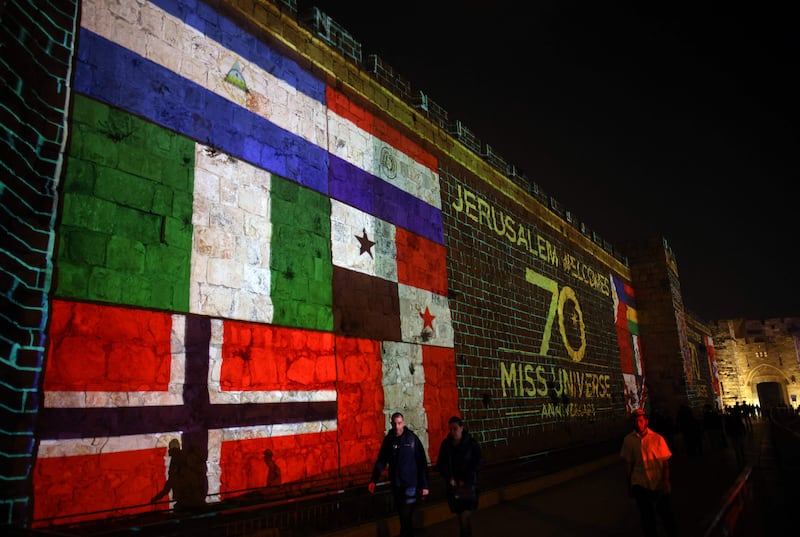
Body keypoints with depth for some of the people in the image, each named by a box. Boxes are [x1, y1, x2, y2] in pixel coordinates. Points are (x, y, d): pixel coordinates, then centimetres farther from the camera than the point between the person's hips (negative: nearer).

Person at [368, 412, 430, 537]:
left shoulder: (412, 438, -11)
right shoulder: (388, 439, 0)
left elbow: (422, 462, -9)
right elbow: (381, 461, 5)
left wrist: (424, 485, -10)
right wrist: (373, 480, -4)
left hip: (410, 484, -4)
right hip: (395, 484, 4)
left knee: (406, 516, -7)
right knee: (402, 515, 16)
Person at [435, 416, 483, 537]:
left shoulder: (471, 443, -7)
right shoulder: (446, 444, 0)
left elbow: (478, 463, -6)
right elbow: (440, 464, 6)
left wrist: (465, 479, -11)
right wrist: (449, 477, -9)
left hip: (468, 485, -3)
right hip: (452, 486, 3)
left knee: (466, 516, -10)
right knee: (459, 516, 8)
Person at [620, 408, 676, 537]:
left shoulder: (657, 438, -6)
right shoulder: (628, 440, -2)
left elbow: (666, 462, -5)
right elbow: (628, 464, 4)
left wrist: (665, 481, -15)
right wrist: (629, 485, 7)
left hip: (659, 484, -1)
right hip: (640, 485, 1)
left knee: (665, 512, 11)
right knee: (646, 516, 8)